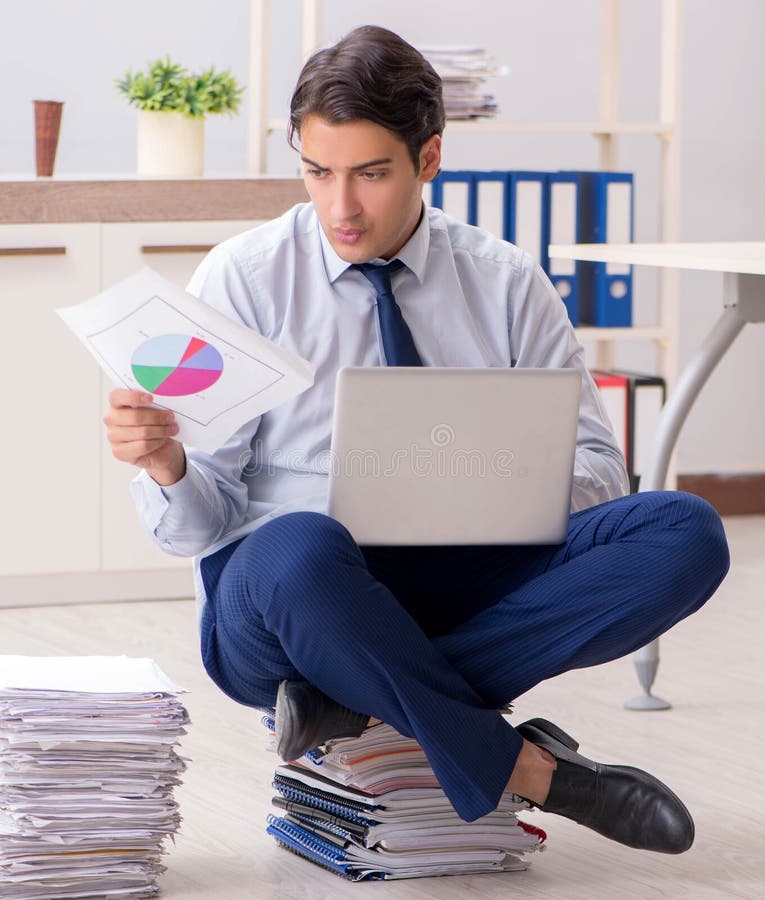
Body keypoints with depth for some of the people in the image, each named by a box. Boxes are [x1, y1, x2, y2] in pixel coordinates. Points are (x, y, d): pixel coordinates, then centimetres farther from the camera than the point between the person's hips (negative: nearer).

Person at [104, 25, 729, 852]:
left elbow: (598, 464, 7)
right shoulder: (243, 278, -1)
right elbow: (199, 521, -4)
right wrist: (165, 467, -29)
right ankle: (527, 769, -25)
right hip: (277, 601, -3)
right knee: (298, 548, -41)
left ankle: (354, 698, -26)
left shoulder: (505, 283, 8)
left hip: (461, 584, 3)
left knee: (686, 534, -21)